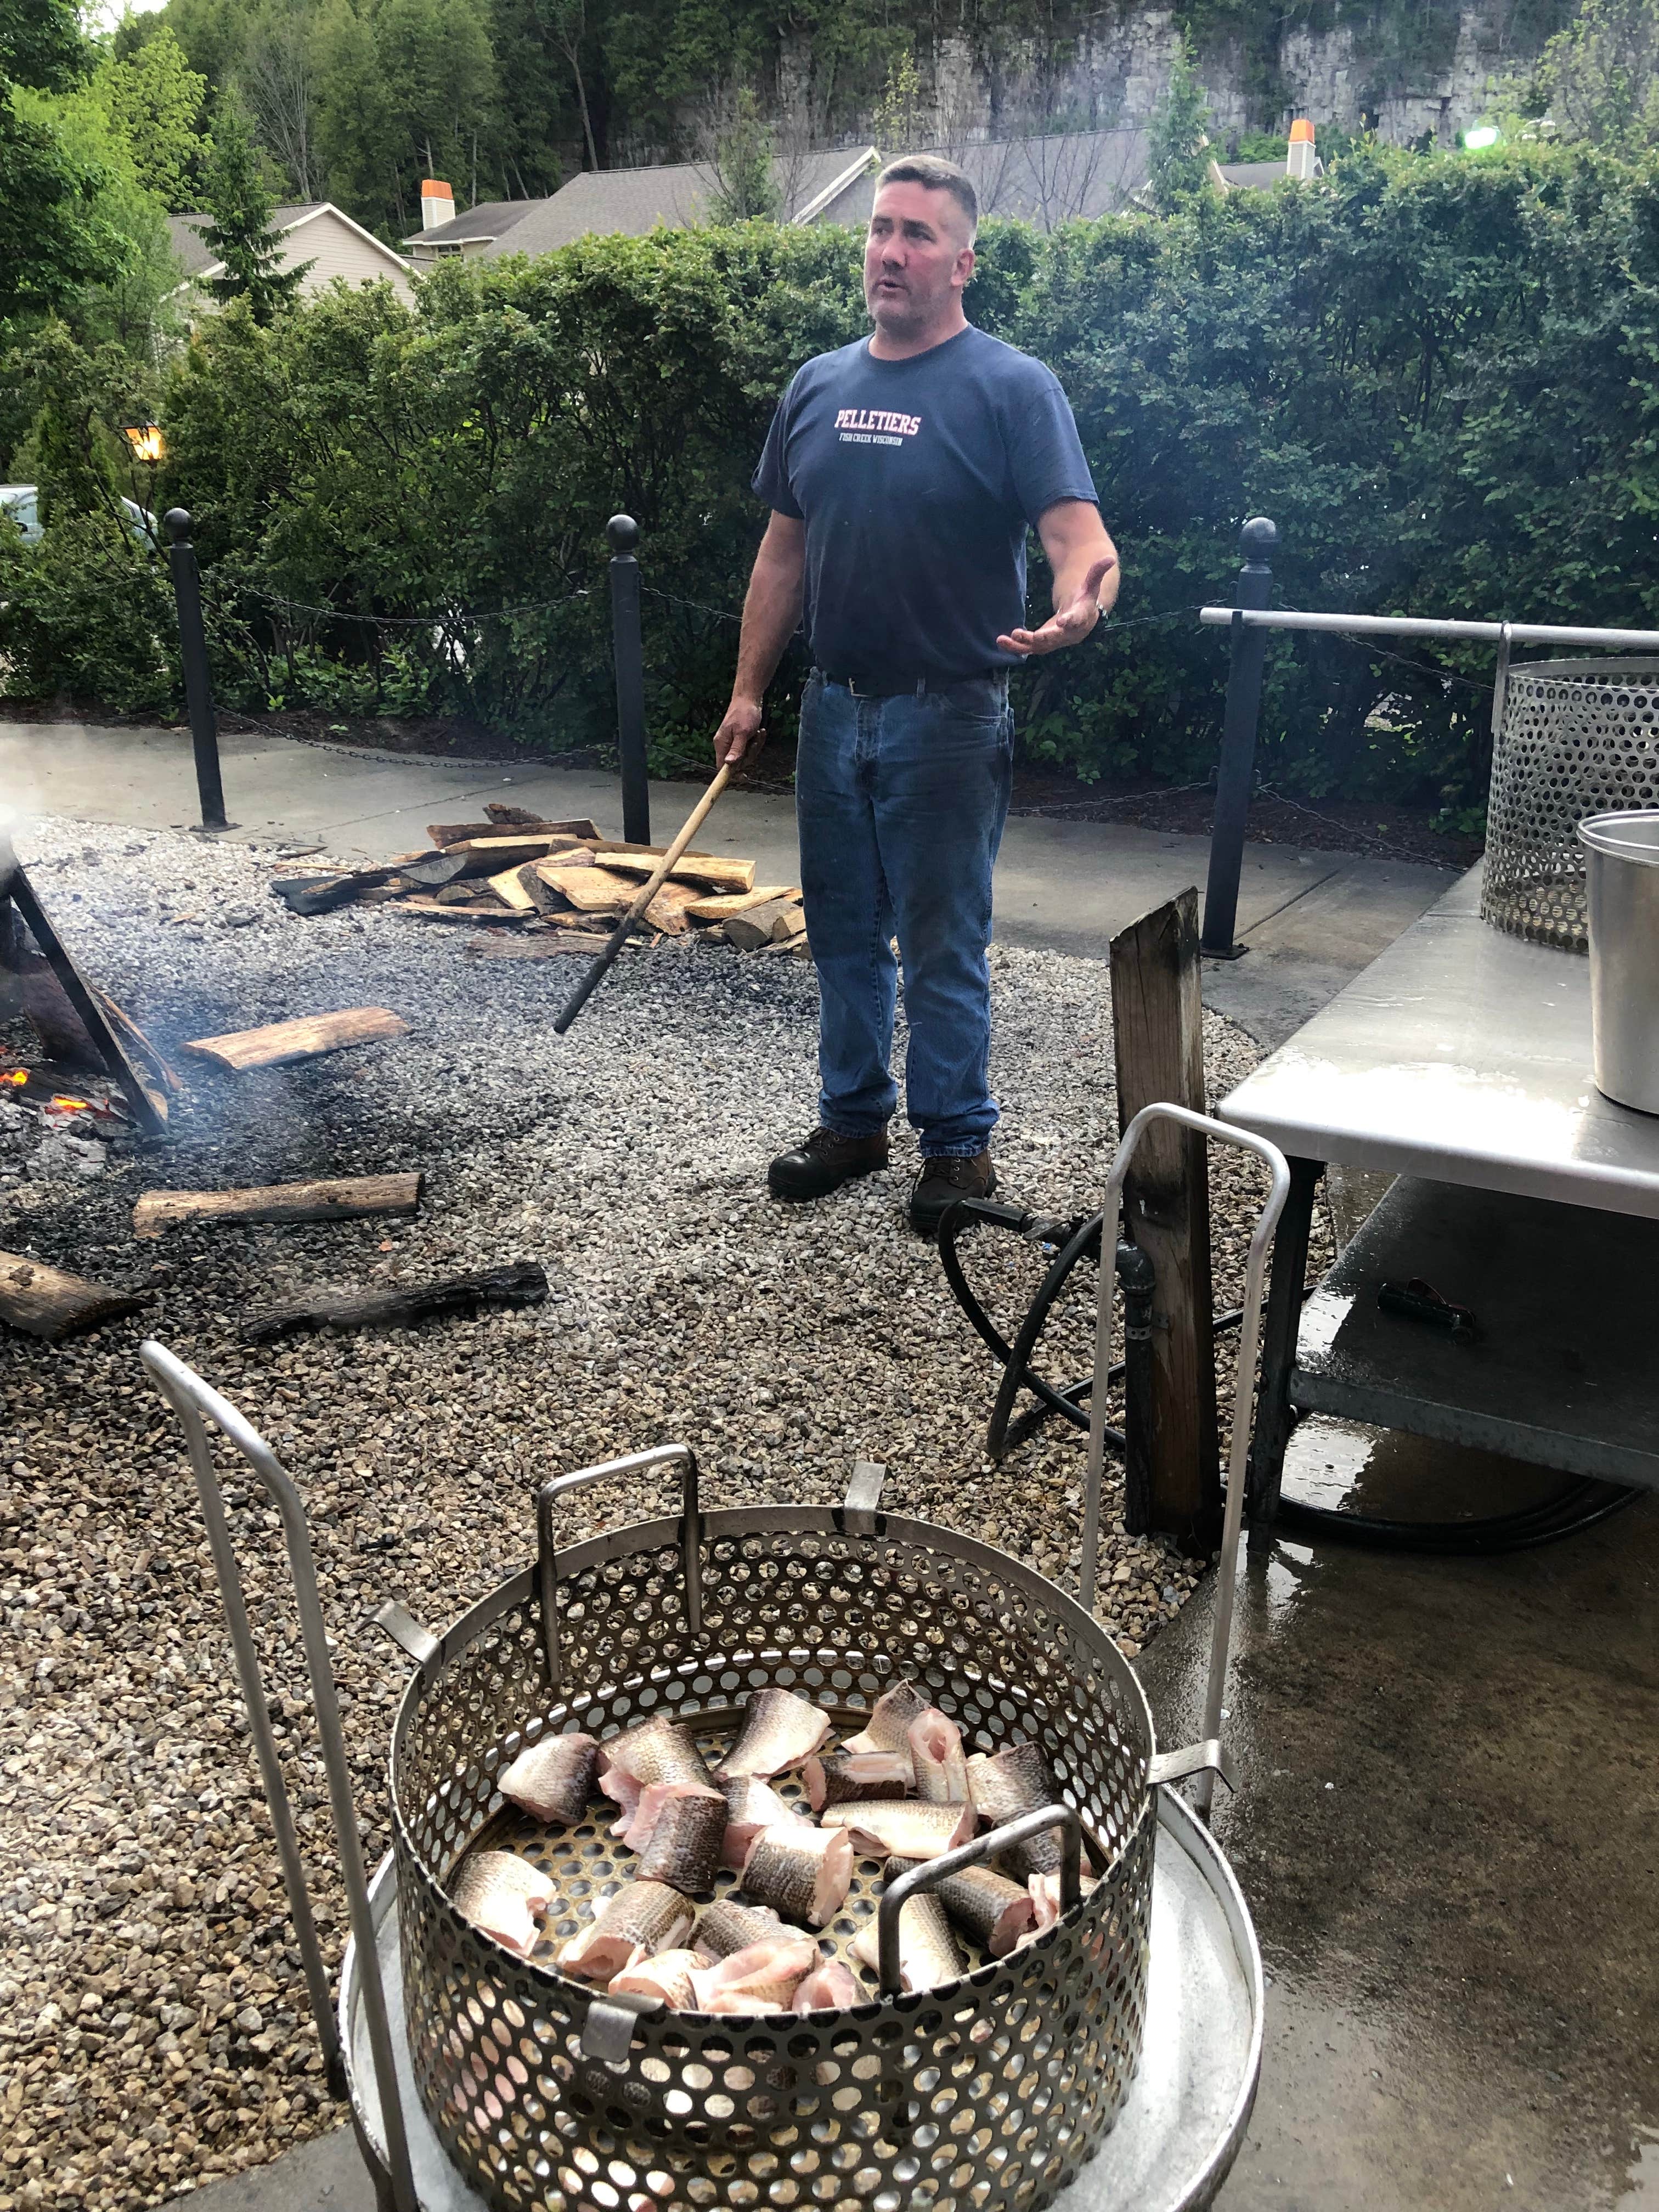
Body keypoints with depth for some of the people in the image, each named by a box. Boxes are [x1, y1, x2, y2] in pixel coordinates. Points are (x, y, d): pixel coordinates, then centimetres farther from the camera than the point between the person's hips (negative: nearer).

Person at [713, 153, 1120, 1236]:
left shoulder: (1012, 386, -8)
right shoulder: (819, 385, 9)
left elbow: (1080, 536, -18)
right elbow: (785, 553, 15)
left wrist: (1076, 608, -41)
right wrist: (750, 691, 12)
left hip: (948, 715, -6)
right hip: (836, 707, 6)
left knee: (943, 944, 2)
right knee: (844, 932, 14)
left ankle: (959, 1142, 17)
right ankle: (856, 1118, 30)